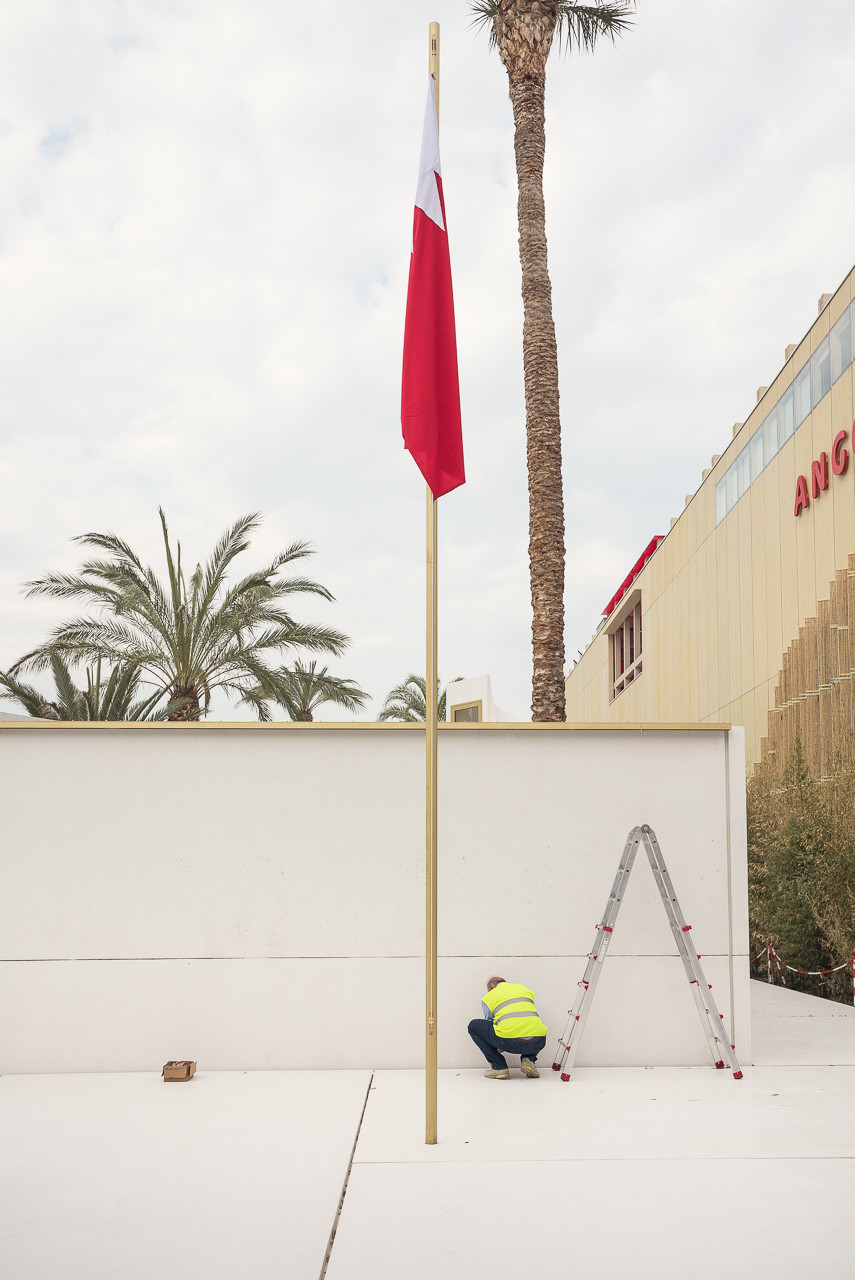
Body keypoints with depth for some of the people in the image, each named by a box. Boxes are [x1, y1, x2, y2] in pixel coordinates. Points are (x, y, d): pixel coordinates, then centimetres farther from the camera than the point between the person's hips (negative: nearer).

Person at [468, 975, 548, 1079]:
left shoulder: (488, 997, 19)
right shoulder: (523, 988, 29)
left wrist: (498, 1048, 48)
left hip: (511, 1043, -4)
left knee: (474, 1026, 18)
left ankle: (499, 1067, 13)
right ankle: (529, 1059, 14)